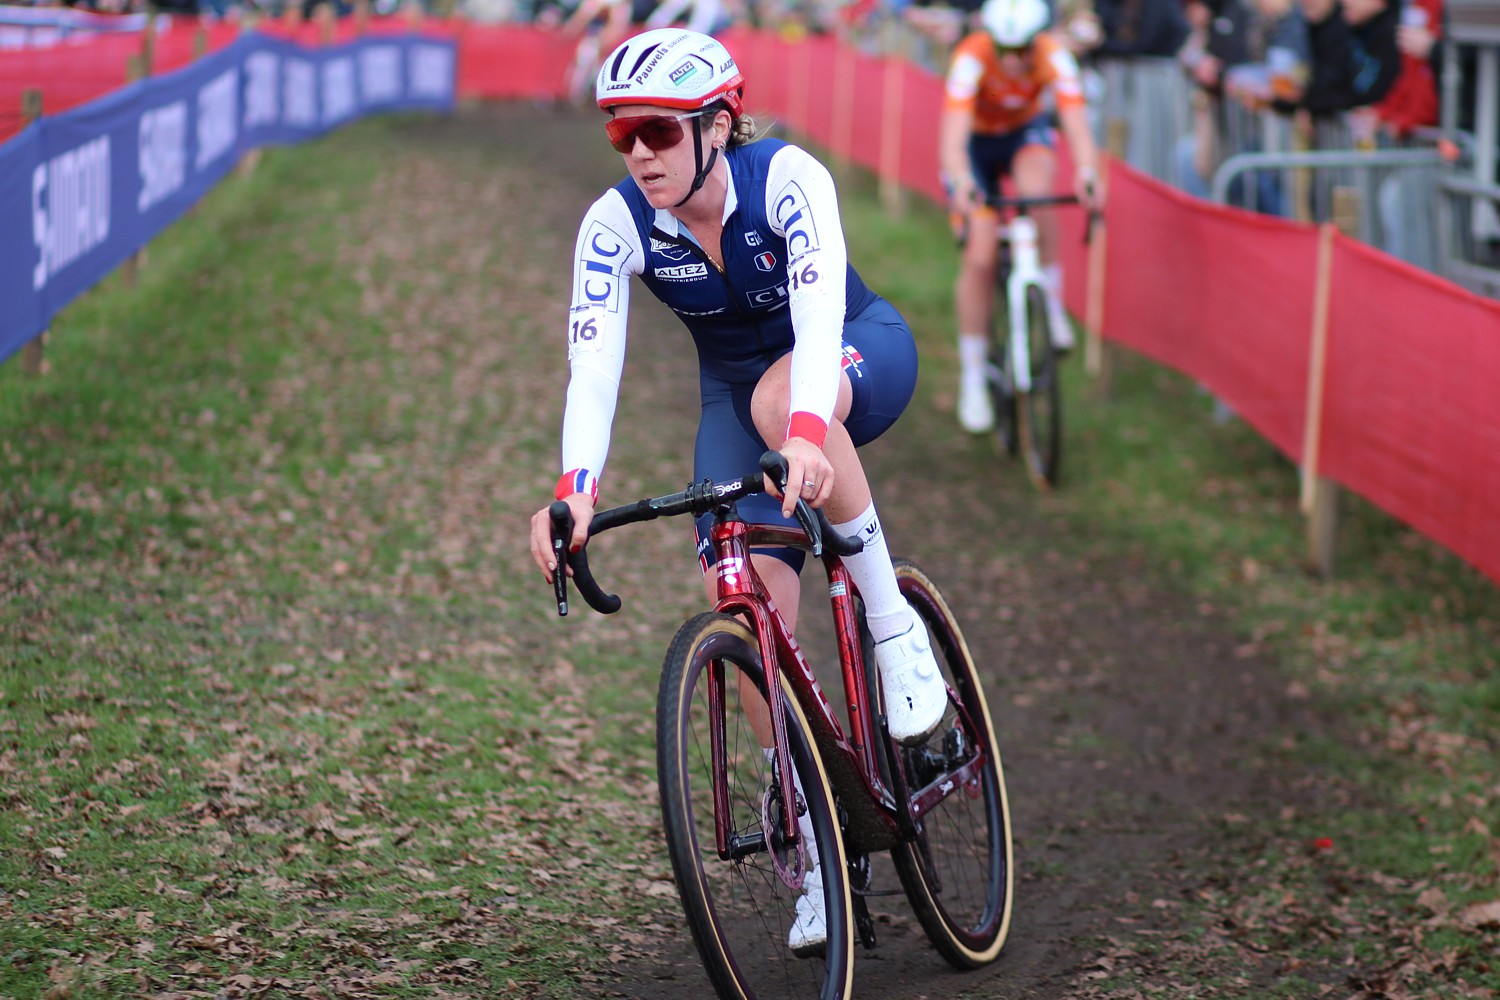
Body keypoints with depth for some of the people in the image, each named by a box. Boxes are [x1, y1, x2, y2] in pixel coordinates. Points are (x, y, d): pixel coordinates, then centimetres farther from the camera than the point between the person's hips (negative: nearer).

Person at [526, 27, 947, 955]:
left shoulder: (787, 179, -30)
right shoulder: (616, 225, -21)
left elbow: (818, 313, -45)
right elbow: (593, 366, -30)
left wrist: (806, 432, -64)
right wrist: (574, 489, -48)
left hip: (861, 357, -4)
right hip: (738, 391, 4)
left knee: (778, 398, -40)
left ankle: (894, 625, -24)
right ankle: (818, 846, -1)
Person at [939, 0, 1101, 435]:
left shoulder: (1053, 56, -28)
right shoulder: (971, 57, -33)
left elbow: (1075, 120, -38)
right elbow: (953, 134, -43)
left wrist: (1086, 171, -58)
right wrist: (961, 182, -62)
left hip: (1026, 133, 1)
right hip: (975, 142, -1)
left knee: (1037, 189, -35)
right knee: (981, 256, -13)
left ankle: (1052, 305, -18)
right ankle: (972, 379, 1)